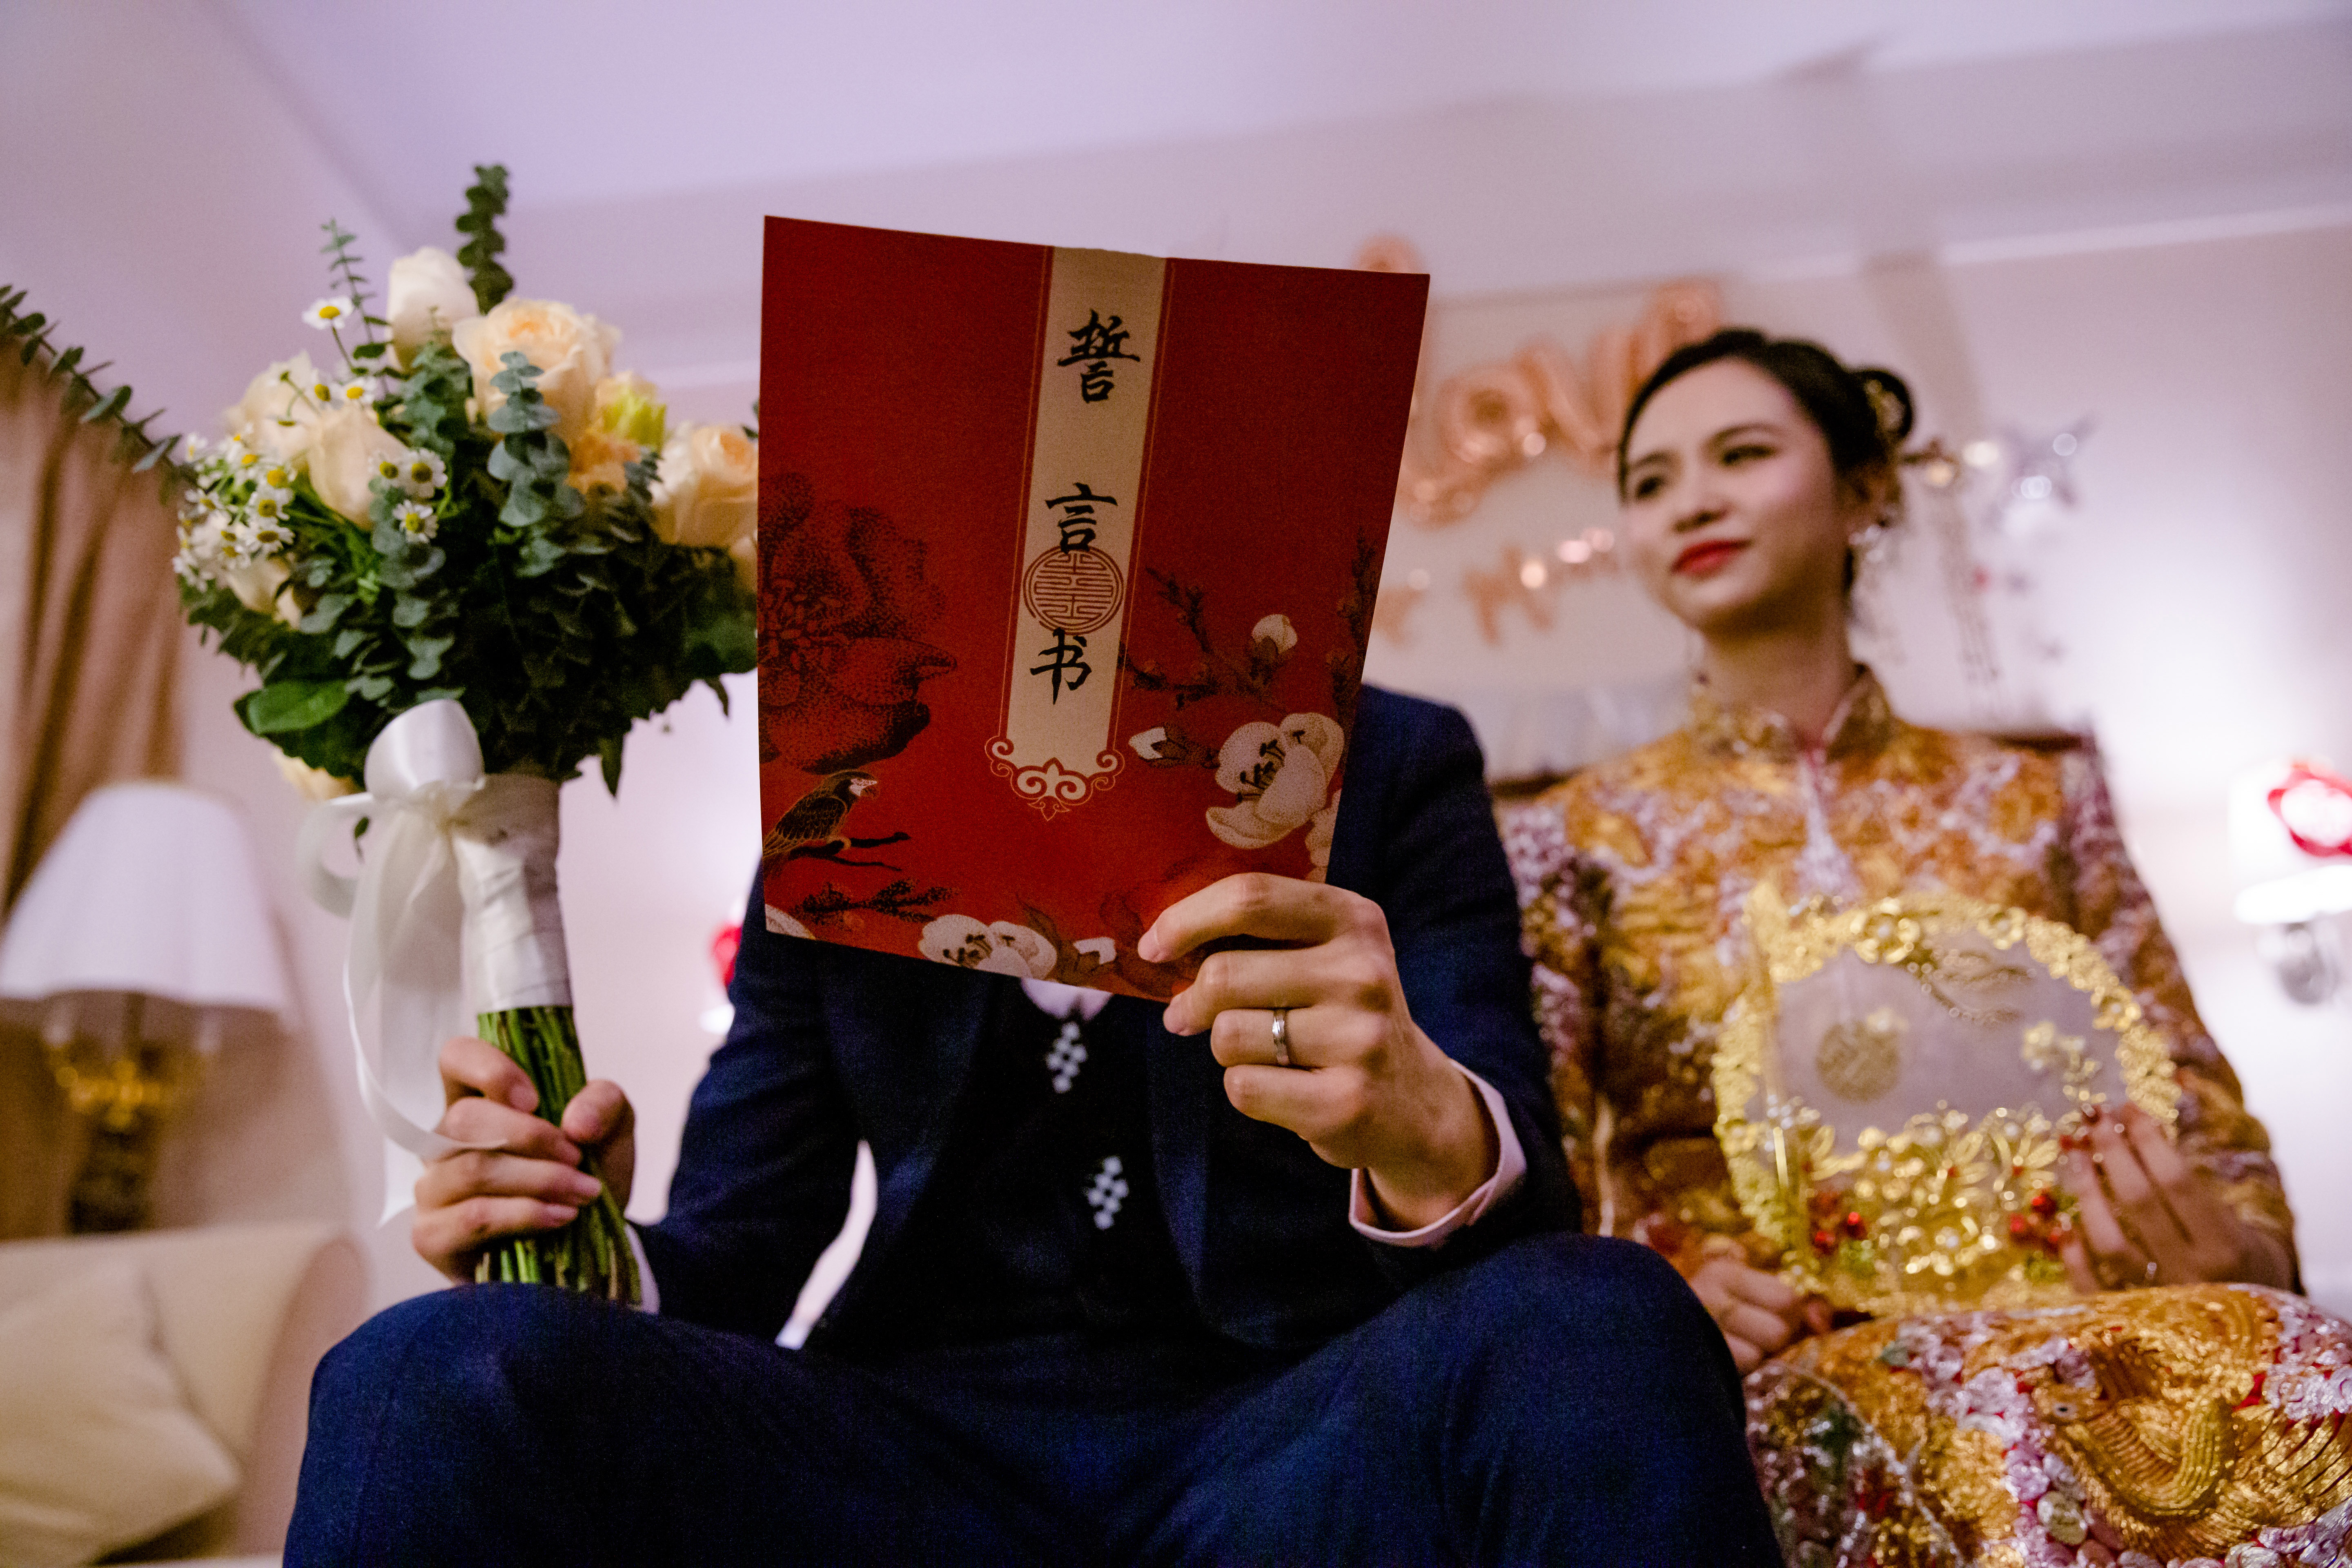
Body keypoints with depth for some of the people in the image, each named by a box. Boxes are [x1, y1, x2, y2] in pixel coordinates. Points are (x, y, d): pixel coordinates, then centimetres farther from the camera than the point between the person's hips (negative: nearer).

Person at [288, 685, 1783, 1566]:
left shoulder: (1389, 766, 6)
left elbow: (1530, 1225, -5)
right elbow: (733, 1246, 10)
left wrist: (1434, 1131, -30)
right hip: (931, 1446, 1)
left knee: (1595, 1328, -32)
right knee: (442, 1376, -25)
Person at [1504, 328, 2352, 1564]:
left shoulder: (2035, 802, 15)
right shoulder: (1574, 842, 9)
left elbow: (2209, 1127, 14)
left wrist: (2222, 1257, -10)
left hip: (2067, 1335, 3)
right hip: (1769, 1371, -2)